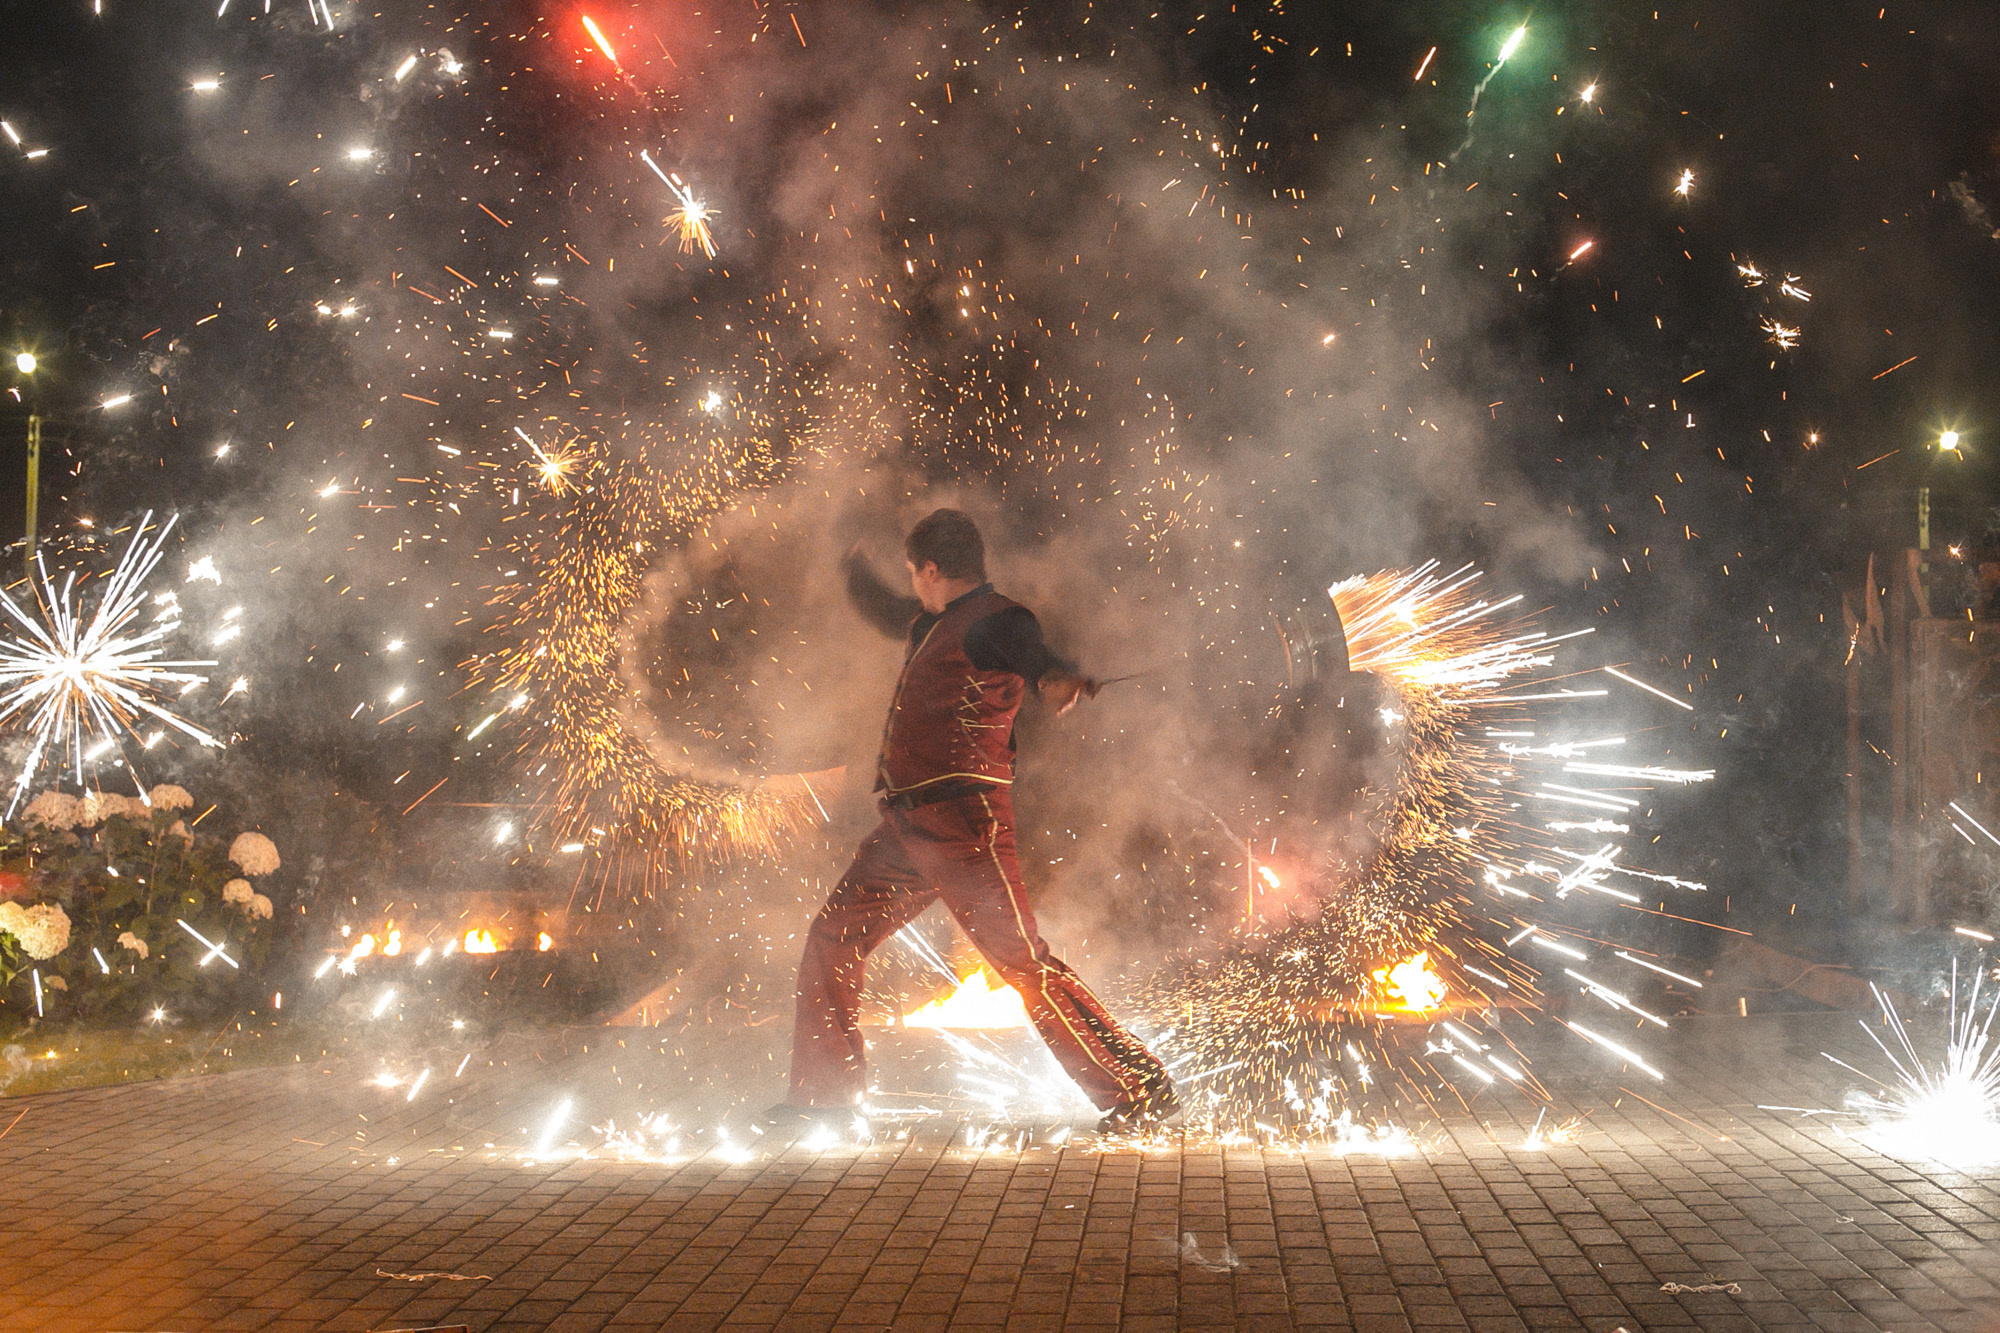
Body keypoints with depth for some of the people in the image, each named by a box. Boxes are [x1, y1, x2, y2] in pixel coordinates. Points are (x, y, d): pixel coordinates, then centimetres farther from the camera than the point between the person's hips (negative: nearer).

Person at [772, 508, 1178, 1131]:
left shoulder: (997, 621, -8)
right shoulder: (931, 621, 19)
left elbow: (1039, 660, -31)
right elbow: (886, 612, 44)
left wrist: (1063, 681, -54)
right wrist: (852, 561, 59)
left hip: (964, 822, -9)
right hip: (907, 826, 9)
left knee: (1024, 962, -13)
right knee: (832, 940, 14)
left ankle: (1140, 1091, -8)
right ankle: (825, 1091, 29)